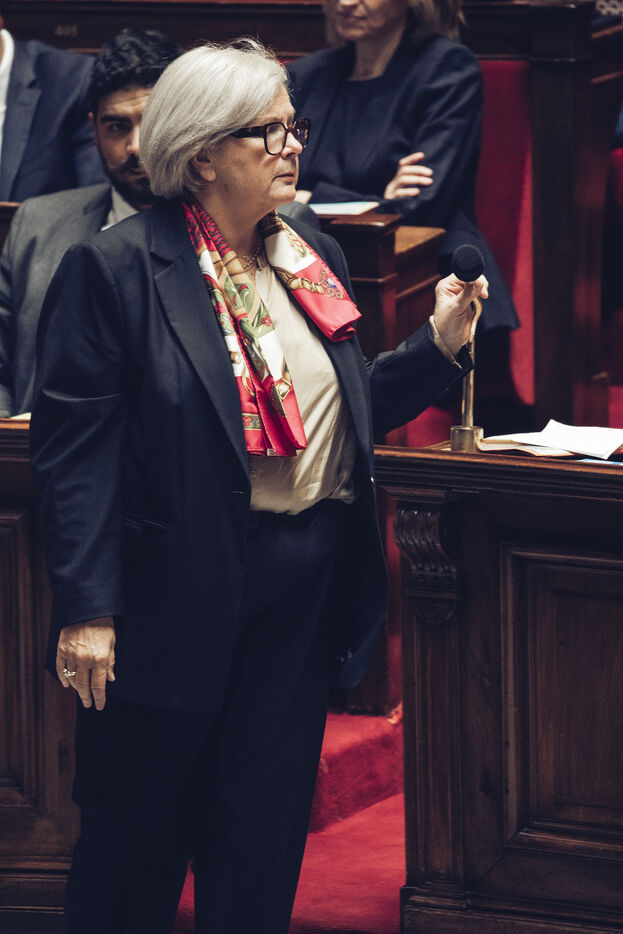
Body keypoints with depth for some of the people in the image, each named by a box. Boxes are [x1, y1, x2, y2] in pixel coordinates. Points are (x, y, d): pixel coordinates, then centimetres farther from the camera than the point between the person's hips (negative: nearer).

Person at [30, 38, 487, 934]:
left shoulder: (314, 256, 11)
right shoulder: (114, 266, -10)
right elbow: (72, 446, -13)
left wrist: (437, 347, 2)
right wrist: (86, 608, -18)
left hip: (307, 589, 6)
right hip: (176, 590, -5)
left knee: (263, 832, 11)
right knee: (138, 834, 7)